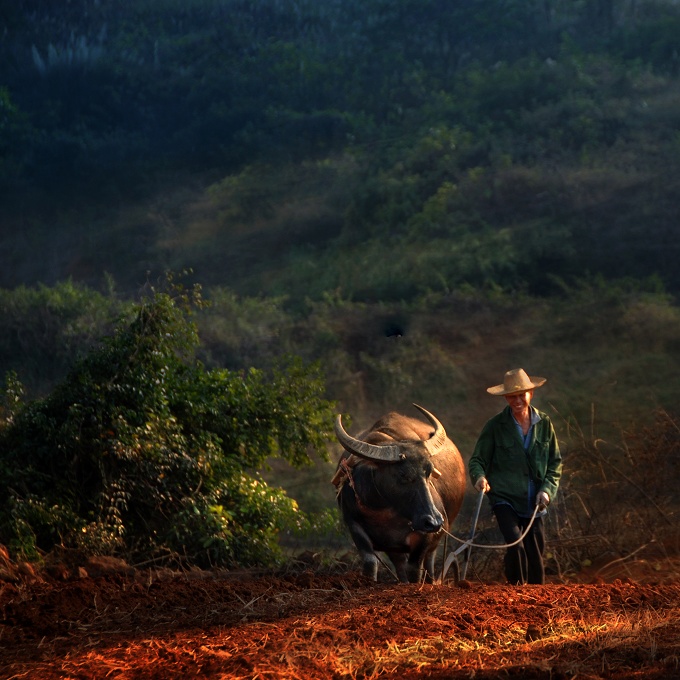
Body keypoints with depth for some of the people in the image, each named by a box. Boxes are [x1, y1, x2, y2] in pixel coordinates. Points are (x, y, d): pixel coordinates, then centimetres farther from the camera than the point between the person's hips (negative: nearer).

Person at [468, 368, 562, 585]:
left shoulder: (544, 424, 6)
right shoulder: (495, 426, -2)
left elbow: (555, 462, 13)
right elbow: (477, 460, 0)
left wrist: (547, 489, -3)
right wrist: (479, 476, -23)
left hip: (534, 503, 3)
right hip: (505, 499, -3)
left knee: (535, 556, 6)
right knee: (515, 545, -24)